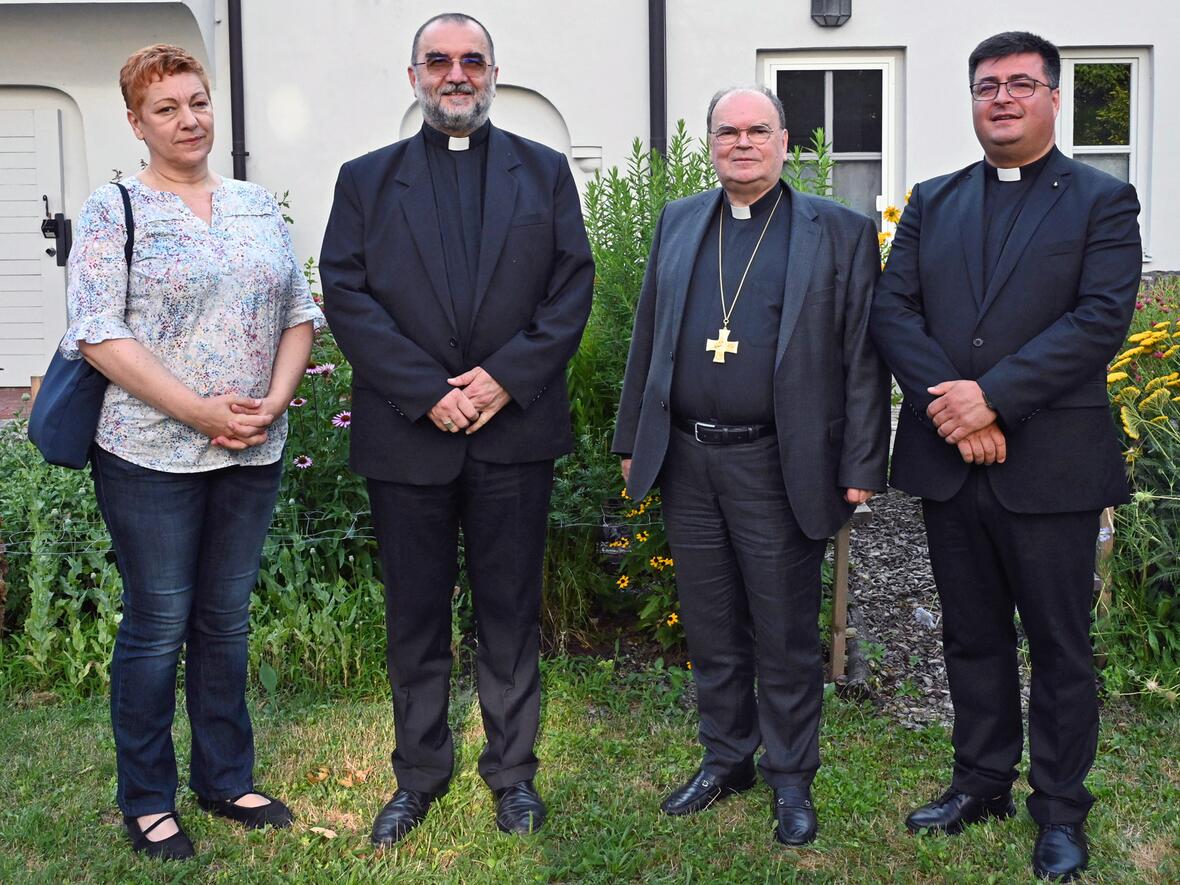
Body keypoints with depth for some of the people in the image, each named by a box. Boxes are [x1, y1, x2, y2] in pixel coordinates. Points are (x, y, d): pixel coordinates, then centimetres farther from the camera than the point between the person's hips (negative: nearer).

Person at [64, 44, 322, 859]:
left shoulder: (258, 207, 11)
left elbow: (299, 313, 10)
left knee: (227, 618, 13)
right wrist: (198, 410, -18)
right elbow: (97, 335, -11)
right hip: (152, 453, -4)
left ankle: (227, 780, 28)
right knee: (158, 625, 4)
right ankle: (148, 803, 20)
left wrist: (273, 402, -7)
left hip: (252, 453, 4)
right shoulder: (114, 212, -3)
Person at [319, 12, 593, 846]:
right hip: (408, 433, 0)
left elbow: (572, 287, 2)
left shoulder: (545, 172, 9)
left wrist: (507, 377, -12)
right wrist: (425, 391, -13)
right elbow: (346, 295, -2)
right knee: (416, 615, 10)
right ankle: (420, 773, 25)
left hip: (515, 428, 0)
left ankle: (514, 770, 23)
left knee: (511, 611, 9)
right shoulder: (366, 179, 8)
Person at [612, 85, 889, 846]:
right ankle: (725, 760, 33)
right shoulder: (678, 223, 11)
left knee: (786, 634, 7)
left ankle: (791, 778, 25)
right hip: (687, 460, 4)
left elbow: (863, 357, -4)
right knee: (711, 628, 15)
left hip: (777, 465, -4)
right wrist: (633, 441, 12)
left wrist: (861, 469, -8)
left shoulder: (840, 232, -2)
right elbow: (648, 338, 14)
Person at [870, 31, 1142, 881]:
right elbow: (893, 309, 1)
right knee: (972, 637, 15)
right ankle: (983, 781, 31)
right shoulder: (932, 202, 11)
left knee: (1060, 646, 6)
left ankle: (1061, 808, 21)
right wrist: (947, 404, -14)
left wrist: (993, 396, -20)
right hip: (947, 460, 4)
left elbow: (1101, 318, -12)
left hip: (1050, 465, -3)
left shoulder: (1103, 201, 1)